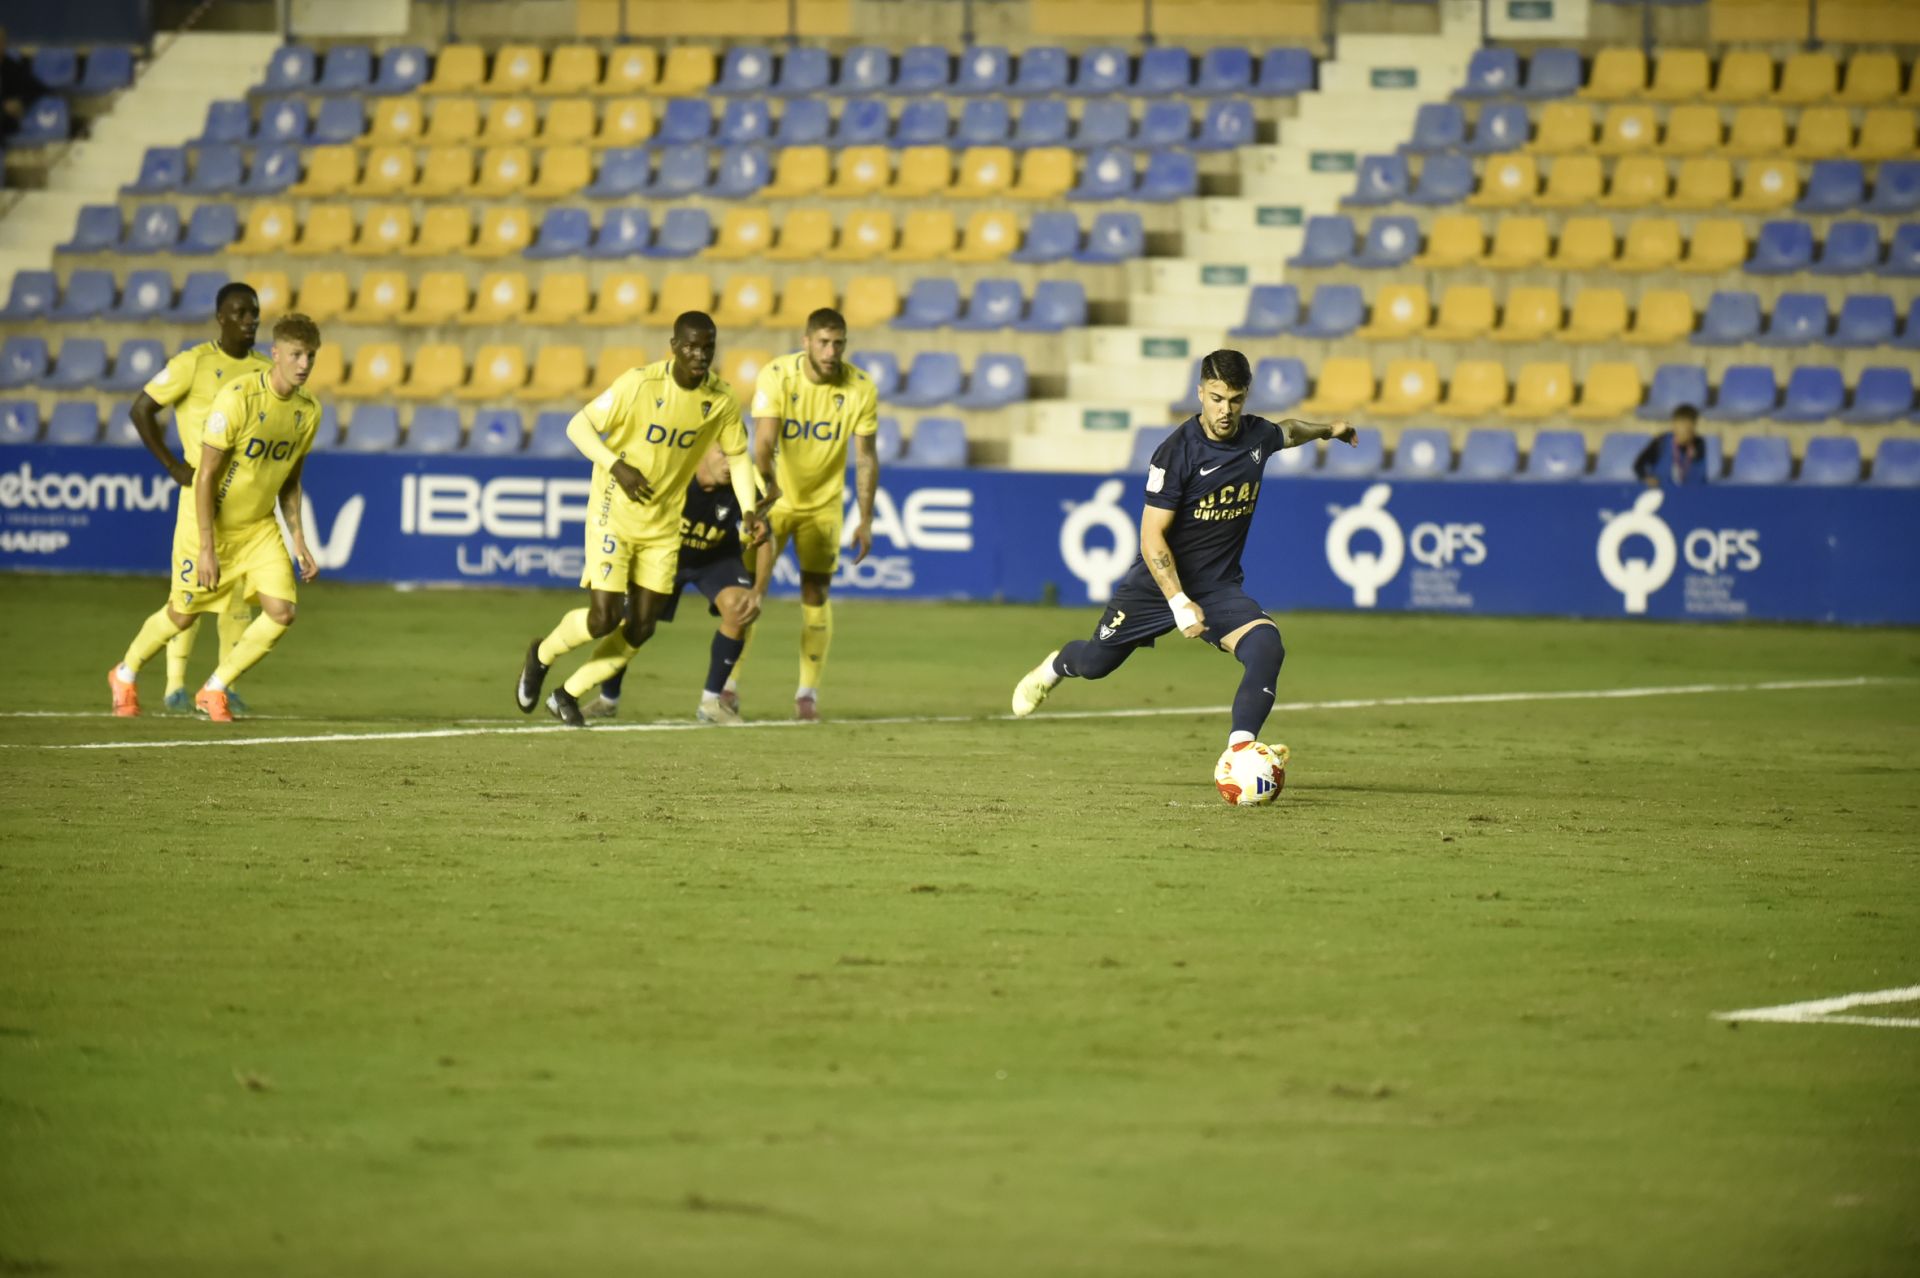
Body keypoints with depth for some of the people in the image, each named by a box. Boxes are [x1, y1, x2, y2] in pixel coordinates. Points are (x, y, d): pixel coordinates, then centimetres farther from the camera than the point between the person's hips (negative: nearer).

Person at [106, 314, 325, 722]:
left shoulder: (308, 411, -5)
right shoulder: (237, 397, -25)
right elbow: (205, 476, -22)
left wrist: (298, 539, 2)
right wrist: (206, 548, -24)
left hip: (259, 527, 5)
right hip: (209, 523, -5)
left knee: (282, 612, -11)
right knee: (182, 614, 9)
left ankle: (215, 690, 8)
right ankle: (125, 674, 38)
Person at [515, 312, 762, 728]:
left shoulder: (721, 400, -6)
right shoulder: (640, 384, -19)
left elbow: (737, 455, 8)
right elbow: (578, 426, -14)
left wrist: (748, 509, -8)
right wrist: (616, 465, -28)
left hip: (663, 525, 5)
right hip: (614, 516, -5)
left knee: (641, 628, 3)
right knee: (603, 619, -12)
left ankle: (569, 694, 22)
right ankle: (542, 655, 20)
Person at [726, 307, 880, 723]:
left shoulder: (860, 388, -14)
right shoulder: (775, 376, -20)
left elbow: (866, 457, -6)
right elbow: (763, 444, -27)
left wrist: (865, 521, -7)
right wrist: (763, 501, -40)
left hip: (824, 502, 1)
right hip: (773, 496, -1)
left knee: (816, 595, -1)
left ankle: (808, 693, 7)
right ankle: (729, 685, 4)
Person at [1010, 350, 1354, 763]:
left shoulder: (1257, 436, -5)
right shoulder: (1178, 451, -22)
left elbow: (1288, 431, 25)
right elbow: (1152, 537, -24)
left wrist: (1327, 430, 39)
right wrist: (1179, 603, -32)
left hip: (1220, 586, 3)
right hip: (1160, 583, -3)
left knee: (1267, 647, -26)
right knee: (1094, 663, 15)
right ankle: (1056, 667, 52)